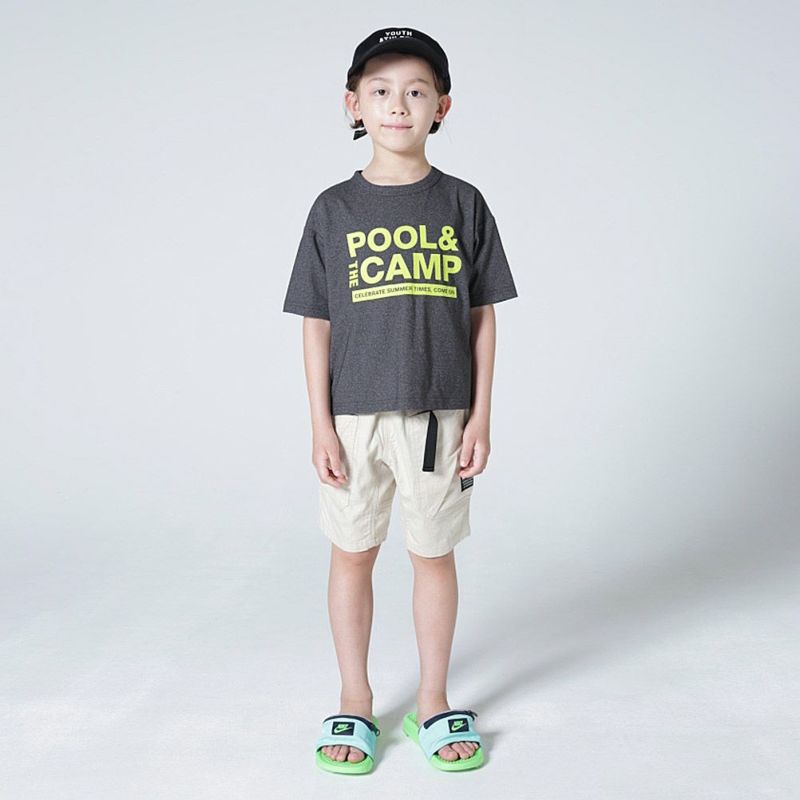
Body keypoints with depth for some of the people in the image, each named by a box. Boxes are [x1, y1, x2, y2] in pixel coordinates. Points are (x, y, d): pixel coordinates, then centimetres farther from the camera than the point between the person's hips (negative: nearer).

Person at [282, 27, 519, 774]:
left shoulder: (463, 204, 2)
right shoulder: (334, 209, 2)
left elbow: (483, 316, 4)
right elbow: (317, 324, 2)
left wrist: (480, 416, -1)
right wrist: (320, 424, -3)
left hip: (439, 412, 0)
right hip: (354, 413, 1)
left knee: (434, 554, 9)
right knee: (351, 554, 9)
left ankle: (432, 703, 27)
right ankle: (354, 702, 27)